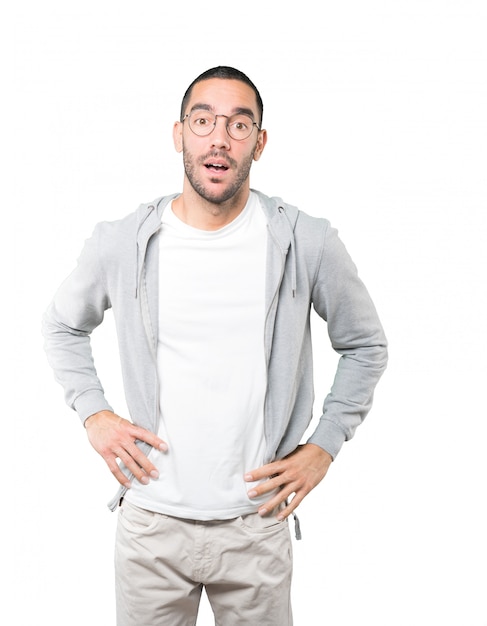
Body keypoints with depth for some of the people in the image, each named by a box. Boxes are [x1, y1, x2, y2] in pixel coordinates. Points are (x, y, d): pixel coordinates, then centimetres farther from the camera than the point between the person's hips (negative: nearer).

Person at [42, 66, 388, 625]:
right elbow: (62, 326, 13)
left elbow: (365, 346, 6)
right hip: (150, 523, 1)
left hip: (256, 525, 0)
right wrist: (93, 414, 2)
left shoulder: (307, 243, -8)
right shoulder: (121, 244, -5)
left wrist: (324, 445, 0)